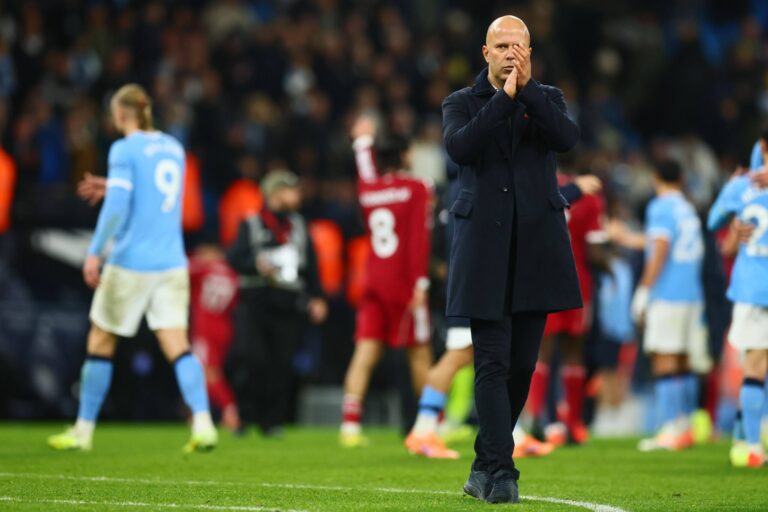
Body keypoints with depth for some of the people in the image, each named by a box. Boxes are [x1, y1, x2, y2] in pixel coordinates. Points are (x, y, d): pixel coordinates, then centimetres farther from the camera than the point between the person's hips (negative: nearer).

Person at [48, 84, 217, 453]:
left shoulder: (124, 150, -8)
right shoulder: (173, 147, 12)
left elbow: (117, 207, -17)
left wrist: (95, 252, -12)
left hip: (131, 262, -5)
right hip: (172, 262, 5)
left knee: (100, 343, 9)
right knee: (177, 346, -1)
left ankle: (83, 431, 16)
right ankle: (203, 422, -19)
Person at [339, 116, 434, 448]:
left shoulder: (369, 189, 9)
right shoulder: (416, 189, -5)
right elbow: (419, 238, -14)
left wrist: (364, 142, 50)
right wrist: (420, 282, -16)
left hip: (373, 281, 5)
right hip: (403, 281, -5)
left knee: (365, 353, -2)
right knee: (419, 355, 4)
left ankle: (350, 424, -12)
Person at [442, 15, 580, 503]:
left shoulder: (547, 98, 11)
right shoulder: (463, 103, 7)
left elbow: (567, 137, -10)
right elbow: (459, 147, -14)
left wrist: (528, 87, -14)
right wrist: (505, 97, -15)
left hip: (536, 247, 2)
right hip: (485, 249, -2)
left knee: (522, 365, 5)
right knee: (493, 363, -9)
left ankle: (485, 465, 19)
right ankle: (501, 472, -12)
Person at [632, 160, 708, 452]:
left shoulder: (661, 207, -7)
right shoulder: (689, 210, 16)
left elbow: (660, 250, -15)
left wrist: (643, 291, -12)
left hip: (667, 295, -8)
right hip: (692, 294, 8)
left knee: (665, 361, -9)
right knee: (684, 362, 11)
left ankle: (670, 430, -13)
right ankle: (685, 426, 14)